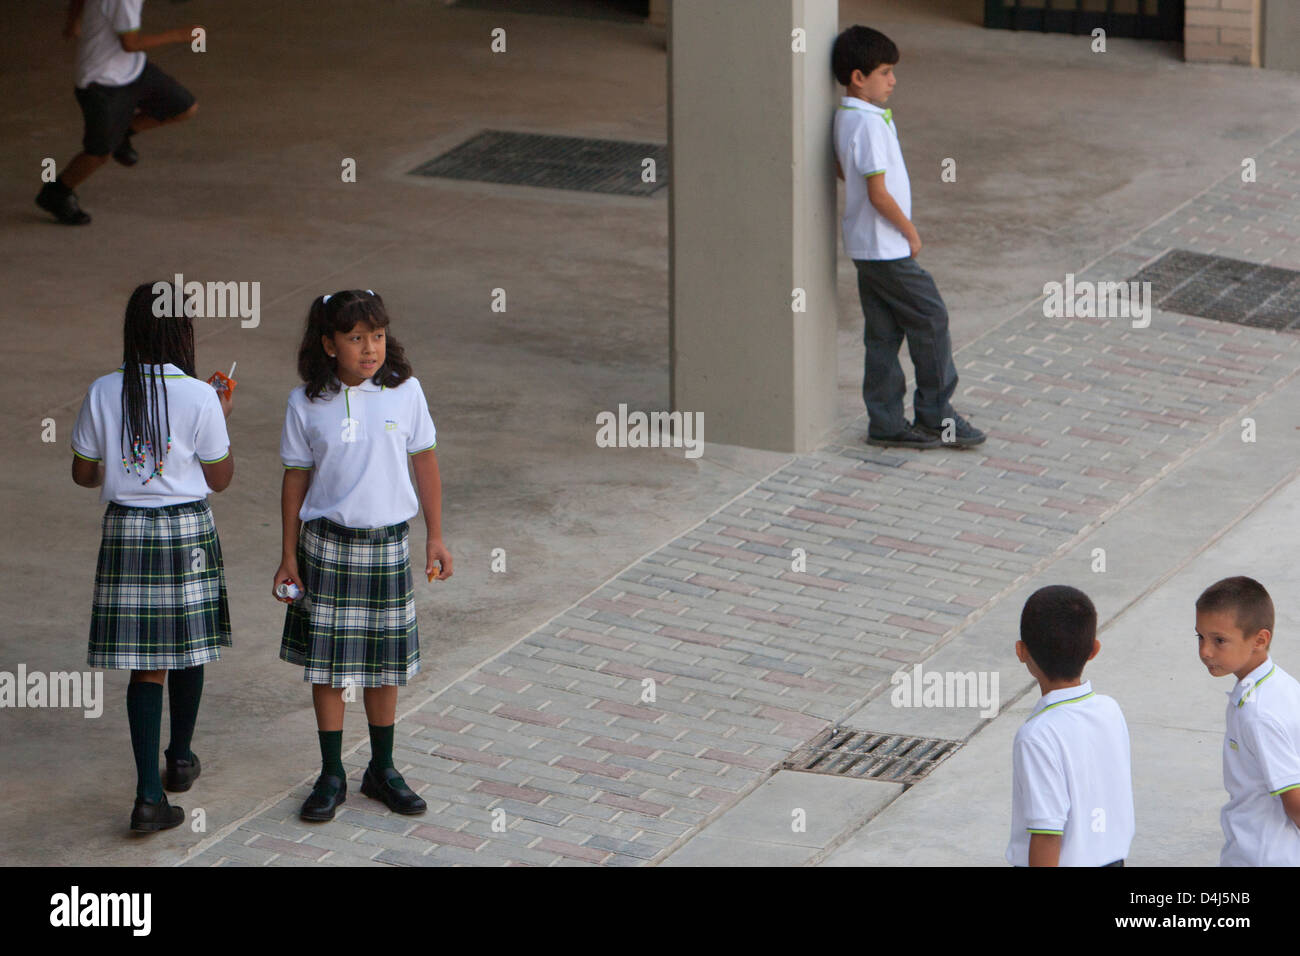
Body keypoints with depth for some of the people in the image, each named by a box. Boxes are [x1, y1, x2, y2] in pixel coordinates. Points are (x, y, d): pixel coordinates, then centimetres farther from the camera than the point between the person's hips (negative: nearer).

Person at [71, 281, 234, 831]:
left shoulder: (104, 394, -6)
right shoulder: (199, 398, -12)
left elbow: (84, 473, 4)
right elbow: (220, 479, -1)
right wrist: (222, 418, 12)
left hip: (126, 531, 1)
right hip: (187, 531, -1)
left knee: (147, 662, 3)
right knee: (188, 649, 21)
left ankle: (150, 793, -7)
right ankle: (180, 757, 40)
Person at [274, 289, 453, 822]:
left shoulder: (405, 392, -4)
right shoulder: (307, 404, -6)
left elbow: (425, 463, 5)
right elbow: (296, 480, 1)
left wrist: (436, 538, 5)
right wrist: (289, 556, 2)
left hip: (387, 543, 1)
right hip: (327, 544, -1)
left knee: (384, 662, 9)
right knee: (327, 663, 3)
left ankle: (382, 770, 24)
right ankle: (332, 776, 14)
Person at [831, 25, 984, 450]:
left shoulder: (846, 117, 8)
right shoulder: (869, 125, -23)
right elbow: (879, 194, -24)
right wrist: (911, 233, -11)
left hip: (866, 247, 10)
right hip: (886, 248, -10)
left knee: (883, 335, 12)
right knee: (930, 321, 1)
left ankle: (886, 423, 16)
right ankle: (935, 415, 9)